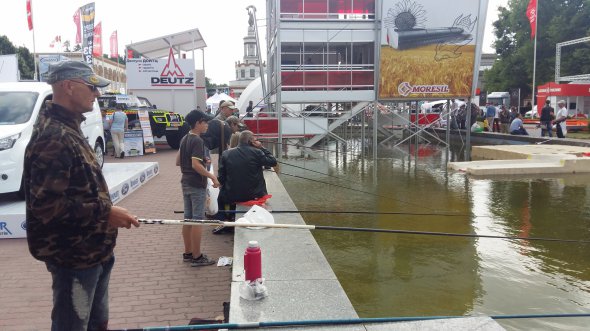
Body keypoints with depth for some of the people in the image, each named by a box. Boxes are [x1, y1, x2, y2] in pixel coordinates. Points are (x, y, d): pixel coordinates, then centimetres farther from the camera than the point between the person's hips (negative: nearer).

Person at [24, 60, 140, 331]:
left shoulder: (67, 129, 12)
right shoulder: (54, 137, -22)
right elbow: (46, 204, -28)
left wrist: (104, 212, 16)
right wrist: (105, 212, -25)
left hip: (91, 250, 10)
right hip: (74, 257, -10)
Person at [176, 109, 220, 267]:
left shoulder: (184, 139, 10)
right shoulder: (197, 141, -17)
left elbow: (178, 161, 15)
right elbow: (195, 165, -25)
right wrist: (212, 176, -20)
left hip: (186, 183, 9)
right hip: (197, 185, -9)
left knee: (188, 219, 14)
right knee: (197, 220, -3)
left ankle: (188, 253, 23)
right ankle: (197, 257, 3)